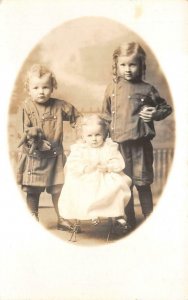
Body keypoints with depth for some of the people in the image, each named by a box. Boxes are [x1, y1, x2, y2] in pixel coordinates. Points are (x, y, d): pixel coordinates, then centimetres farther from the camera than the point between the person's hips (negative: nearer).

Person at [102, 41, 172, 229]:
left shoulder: (147, 89, -3)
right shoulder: (112, 89, 4)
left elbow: (166, 107, 7)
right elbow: (106, 114, 14)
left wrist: (155, 113, -12)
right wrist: (109, 133, 8)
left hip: (141, 143, -3)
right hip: (120, 144, 3)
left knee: (142, 183, 4)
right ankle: (129, 222, 24)